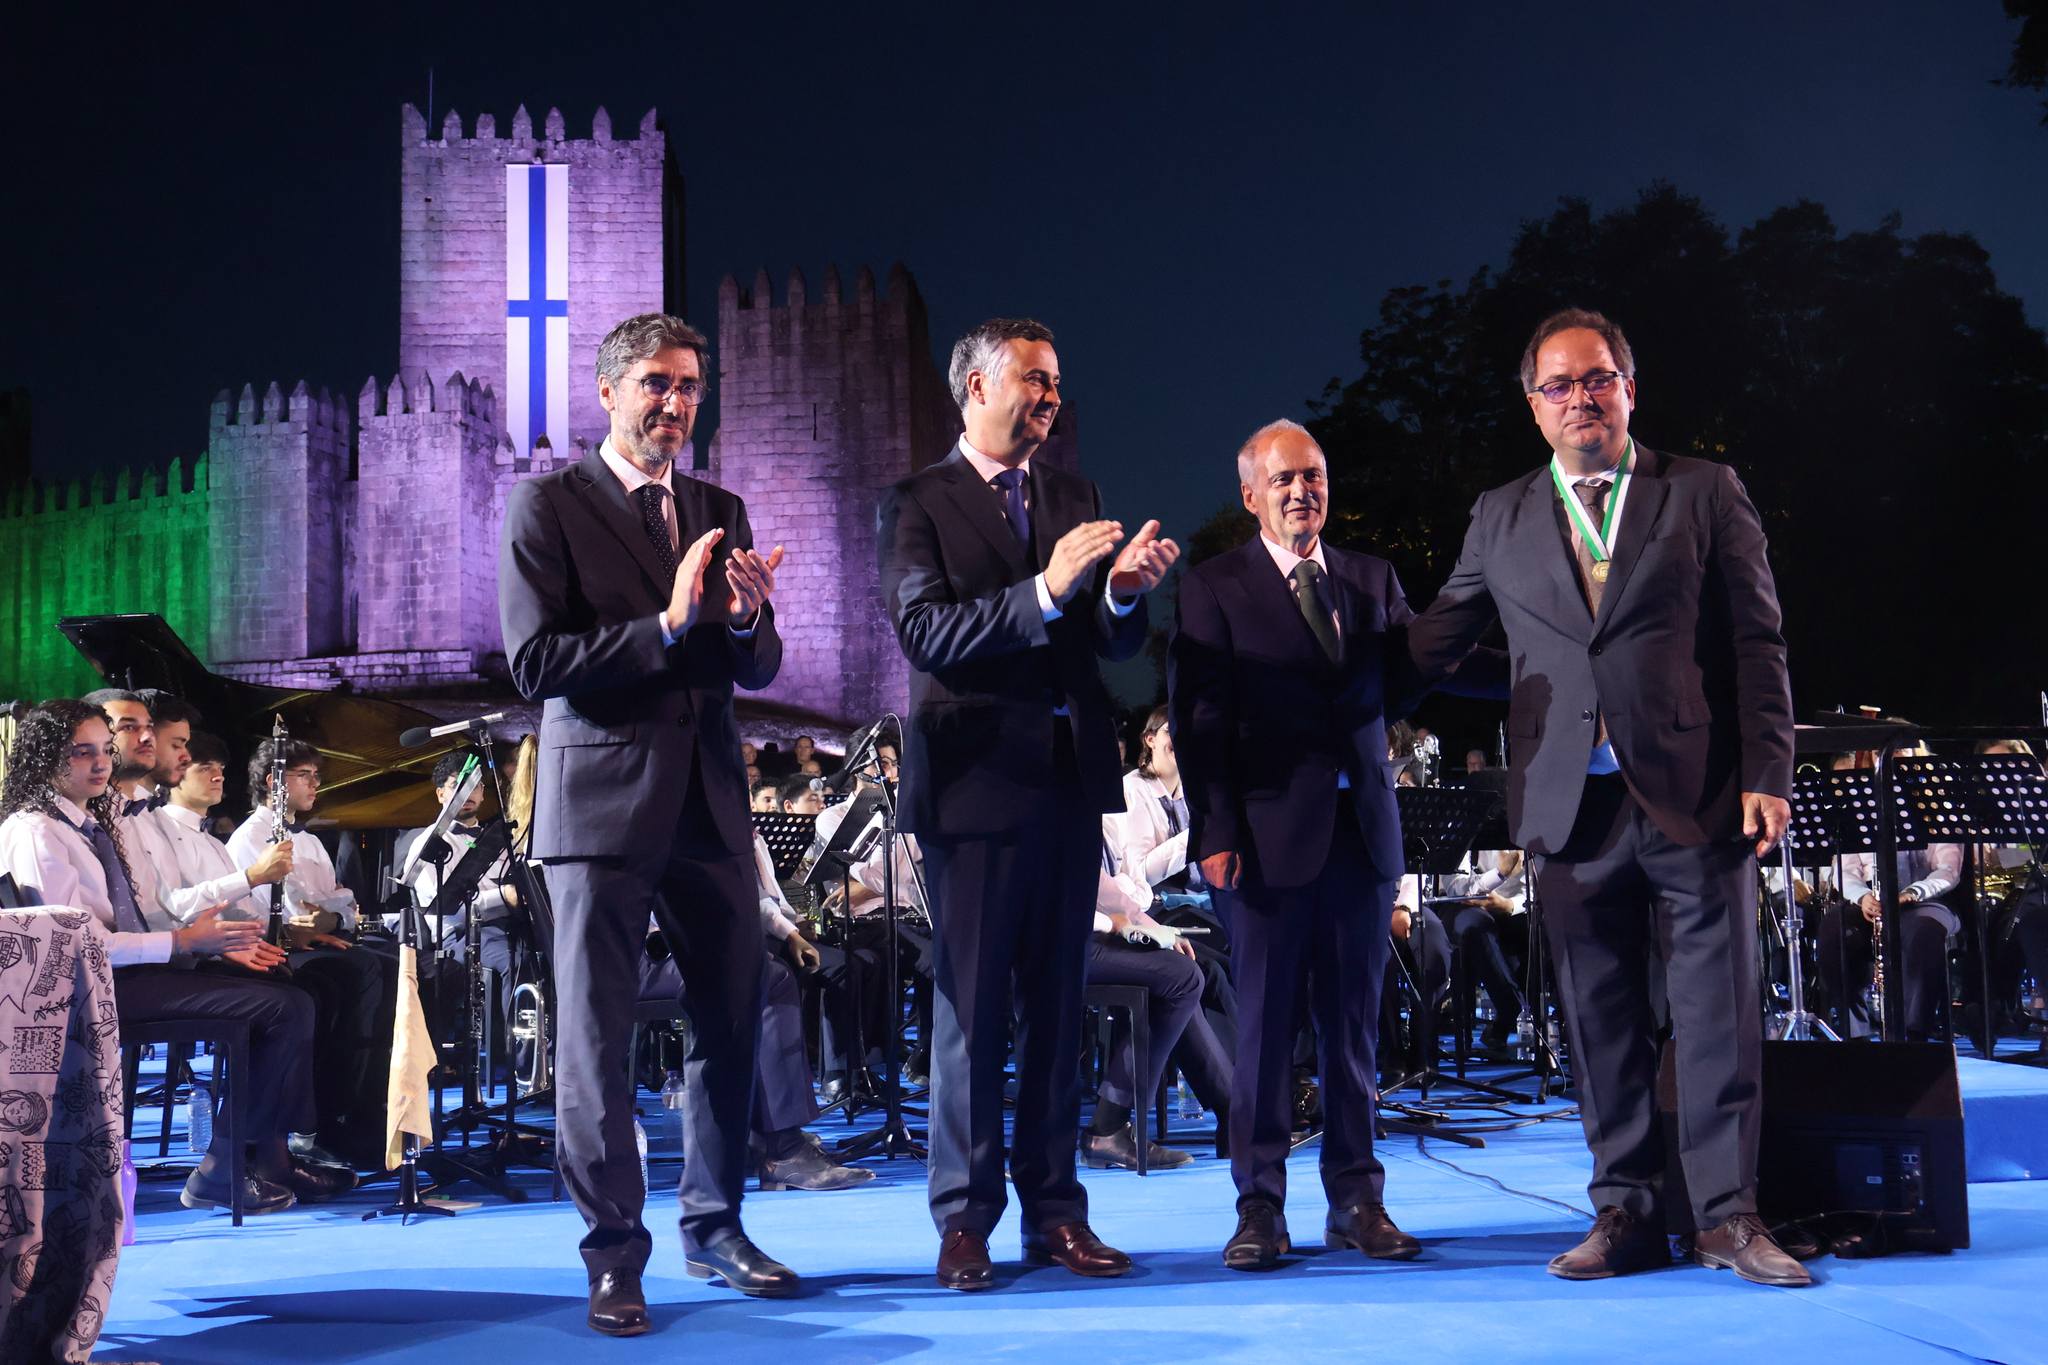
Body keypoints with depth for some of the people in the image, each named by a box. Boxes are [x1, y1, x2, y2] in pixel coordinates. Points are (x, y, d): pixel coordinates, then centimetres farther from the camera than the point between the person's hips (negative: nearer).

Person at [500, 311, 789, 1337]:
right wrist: (666, 624, -20)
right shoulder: (549, 507, -3)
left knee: (730, 1023, 10)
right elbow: (536, 663, -12)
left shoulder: (720, 512, 13)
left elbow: (759, 669, 11)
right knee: (596, 1036, 0)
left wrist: (747, 621, -12)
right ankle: (614, 1254, 9)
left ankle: (715, 1228, 24)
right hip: (603, 800, -5)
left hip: (709, 799, 5)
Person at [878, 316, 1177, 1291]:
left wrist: (1125, 590, -13)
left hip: (1069, 773, 5)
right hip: (975, 779, -5)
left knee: (1058, 1000, 8)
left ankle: (1054, 1210, 15)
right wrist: (1044, 591, -26)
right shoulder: (918, 504, -2)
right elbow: (925, 631, -16)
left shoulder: (1076, 498, 13)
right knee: (972, 1004, 0)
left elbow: (1117, 644, 9)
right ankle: (965, 1220, 8)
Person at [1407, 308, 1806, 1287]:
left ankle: (1725, 1215, 8)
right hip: (1572, 804, 2)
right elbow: (1431, 643, 17)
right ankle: (1626, 1214, 14)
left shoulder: (1706, 494, 7)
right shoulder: (1500, 519, 13)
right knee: (1601, 1022, 6)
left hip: (1695, 797, -2)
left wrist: (1766, 775, -5)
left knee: (1717, 1013, -1)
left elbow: (1758, 645, 4)